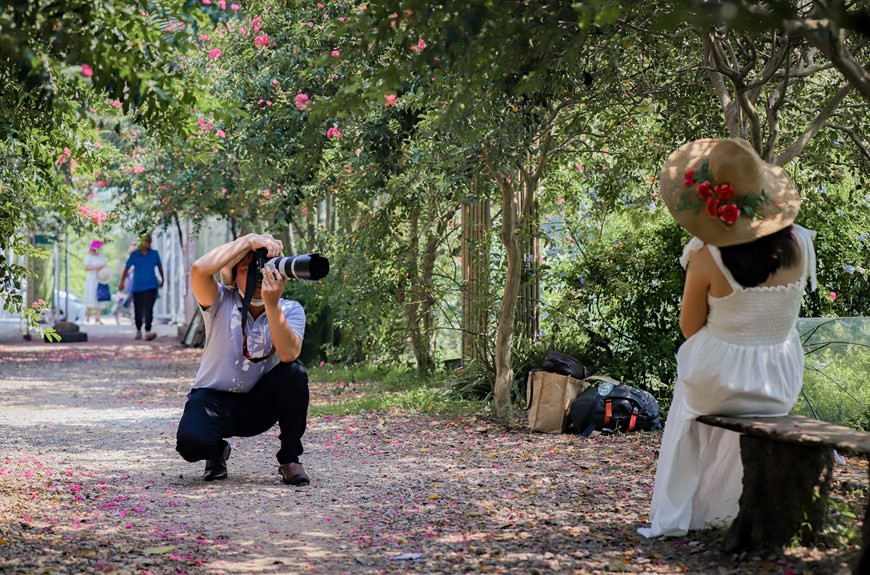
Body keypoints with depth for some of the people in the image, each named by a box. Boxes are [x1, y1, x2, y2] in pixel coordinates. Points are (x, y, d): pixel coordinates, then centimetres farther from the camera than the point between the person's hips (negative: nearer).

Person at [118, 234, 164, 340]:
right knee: (138, 311, 7)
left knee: (149, 309, -15)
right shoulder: (134, 255, 1)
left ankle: (148, 332, -19)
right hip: (137, 287, 1)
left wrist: (162, 280, 30)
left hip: (151, 287, -1)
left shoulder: (154, 254, 4)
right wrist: (122, 283, 9)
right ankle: (138, 331, 27)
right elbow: (126, 269, 9)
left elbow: (159, 267, 19)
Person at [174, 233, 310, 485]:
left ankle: (289, 459, -9)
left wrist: (272, 303, -35)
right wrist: (249, 240, -31)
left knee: (294, 374, -29)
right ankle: (217, 452, 9)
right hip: (215, 399, -2)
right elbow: (199, 271, -34)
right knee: (191, 442, -33)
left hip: (260, 404, 2)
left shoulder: (290, 310, -7)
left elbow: (288, 354, -27)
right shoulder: (223, 302, -11)